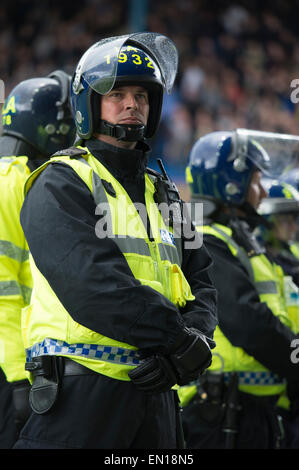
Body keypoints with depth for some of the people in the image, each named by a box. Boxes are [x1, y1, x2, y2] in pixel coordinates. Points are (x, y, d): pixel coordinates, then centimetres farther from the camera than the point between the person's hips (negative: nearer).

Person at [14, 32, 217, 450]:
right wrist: (178, 337, -17)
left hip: (155, 391, 7)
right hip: (84, 391, -7)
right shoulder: (60, 184, -2)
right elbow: (91, 281, -16)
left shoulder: (162, 193, 22)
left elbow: (200, 284, 15)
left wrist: (197, 340, -7)